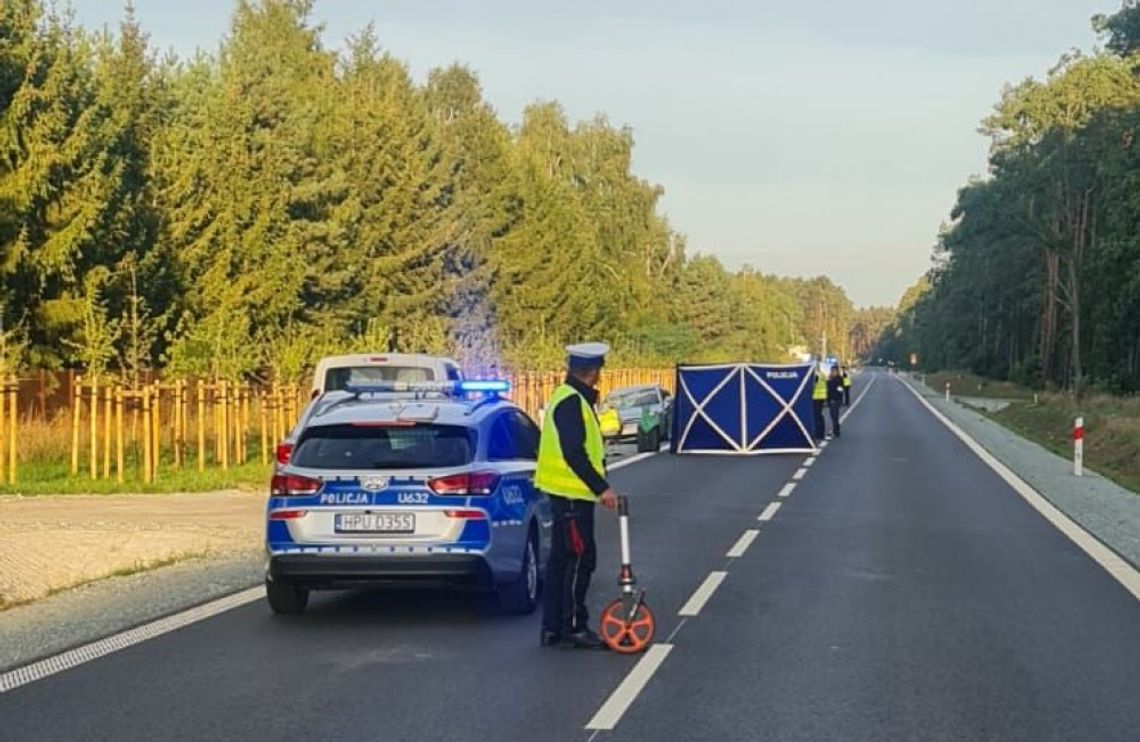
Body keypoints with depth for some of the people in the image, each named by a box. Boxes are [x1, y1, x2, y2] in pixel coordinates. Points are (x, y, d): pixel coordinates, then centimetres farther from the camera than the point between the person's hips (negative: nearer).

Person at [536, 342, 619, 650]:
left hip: (566, 493, 11)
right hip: (572, 494, -11)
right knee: (580, 559, -5)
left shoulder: (572, 399, 15)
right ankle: (574, 627, 0)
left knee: (561, 560, 12)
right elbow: (573, 453, -24)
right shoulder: (571, 402, -18)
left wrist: (600, 485, 18)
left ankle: (553, 628, 17)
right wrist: (601, 488, -22)